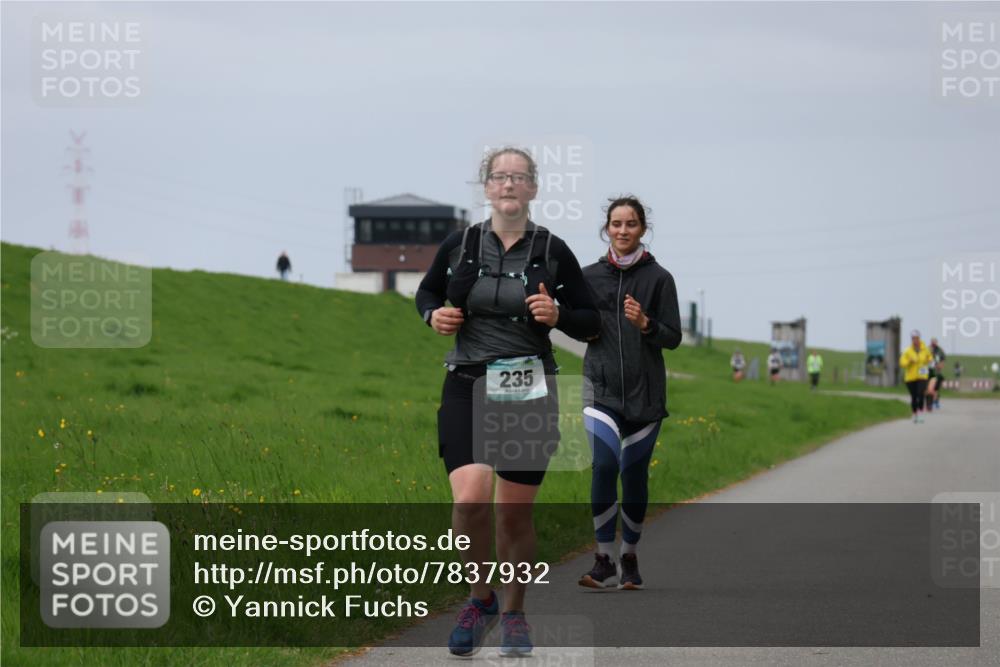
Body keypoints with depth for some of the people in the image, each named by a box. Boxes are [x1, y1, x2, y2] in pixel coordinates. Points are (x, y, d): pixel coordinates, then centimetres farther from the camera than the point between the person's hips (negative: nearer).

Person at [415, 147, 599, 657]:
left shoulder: (552, 250, 0)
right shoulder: (459, 245, 2)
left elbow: (591, 322, 6)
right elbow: (426, 292, 20)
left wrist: (559, 316, -14)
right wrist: (434, 315, -2)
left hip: (530, 393, 0)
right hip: (467, 388, 0)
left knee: (515, 515, 6)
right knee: (469, 501, -19)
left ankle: (514, 614, 28)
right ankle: (481, 599, 4)